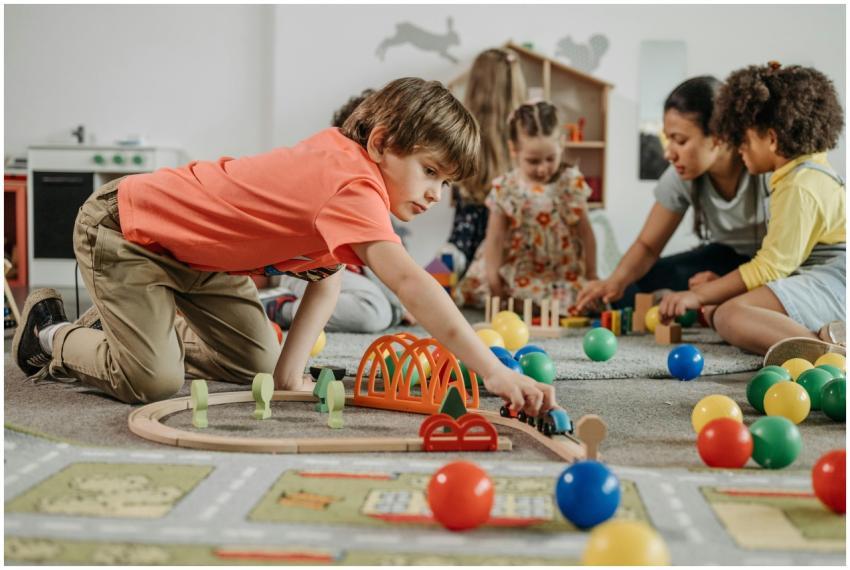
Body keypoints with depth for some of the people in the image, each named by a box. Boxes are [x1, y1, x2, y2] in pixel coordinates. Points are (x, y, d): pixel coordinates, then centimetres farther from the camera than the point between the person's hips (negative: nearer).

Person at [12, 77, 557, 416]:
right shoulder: (354, 188, -35)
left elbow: (329, 274, -2)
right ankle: (51, 334, 9)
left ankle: (158, 331, 27)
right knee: (154, 382, -19)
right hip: (123, 226, -9)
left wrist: (291, 368, -12)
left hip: (194, 251, 9)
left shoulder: (341, 152, -5)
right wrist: (494, 372, -50)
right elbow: (409, 282, -47)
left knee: (256, 363, 3)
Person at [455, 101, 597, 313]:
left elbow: (585, 233, 0)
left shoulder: (571, 184, -7)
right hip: (516, 272, 0)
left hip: (562, 274, 0)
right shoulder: (505, 190, -7)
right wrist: (493, 279, -8)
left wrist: (591, 277, 0)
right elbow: (495, 237, -4)